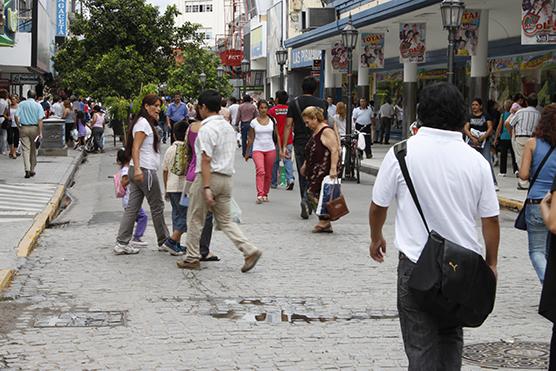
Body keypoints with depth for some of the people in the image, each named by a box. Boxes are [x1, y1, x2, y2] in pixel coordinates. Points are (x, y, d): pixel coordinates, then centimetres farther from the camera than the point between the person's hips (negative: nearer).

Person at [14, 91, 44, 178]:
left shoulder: (21, 104, 1)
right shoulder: (38, 105, -2)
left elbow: (16, 116, -6)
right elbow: (40, 120, -9)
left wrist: (19, 126, 7)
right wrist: (40, 132, -10)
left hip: (23, 128, 0)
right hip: (34, 128, 0)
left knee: (25, 149, -1)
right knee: (33, 150, 12)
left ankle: (27, 169, -17)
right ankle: (32, 170, 18)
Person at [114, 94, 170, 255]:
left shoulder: (147, 123, 20)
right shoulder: (143, 123, -11)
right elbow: (135, 148, -20)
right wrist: (137, 169, -27)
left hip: (139, 171, 10)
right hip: (145, 170, -10)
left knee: (132, 208, 5)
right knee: (157, 206, 3)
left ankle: (122, 243, 2)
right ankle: (163, 241, 14)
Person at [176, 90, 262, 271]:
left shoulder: (206, 129, -14)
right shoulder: (228, 127, 12)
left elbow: (206, 160, -20)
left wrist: (206, 188, -24)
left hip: (210, 176, -8)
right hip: (227, 177, 8)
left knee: (195, 219, 8)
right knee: (225, 219, 13)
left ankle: (192, 258, 16)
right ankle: (249, 250, -3)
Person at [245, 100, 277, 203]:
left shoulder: (272, 121, 4)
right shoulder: (254, 122, 2)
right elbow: (250, 138, 9)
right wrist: (247, 152, 12)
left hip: (270, 149, 2)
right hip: (257, 149, -2)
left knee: (268, 174, 5)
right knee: (260, 171, -20)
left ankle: (265, 194, 19)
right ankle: (259, 195, -25)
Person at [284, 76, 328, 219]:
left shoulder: (294, 103, 1)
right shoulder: (321, 103, 0)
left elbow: (288, 125, -3)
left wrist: (284, 146, -1)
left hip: (299, 144, 1)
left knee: (303, 175, 11)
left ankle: (307, 207, 12)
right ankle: (307, 200, -14)